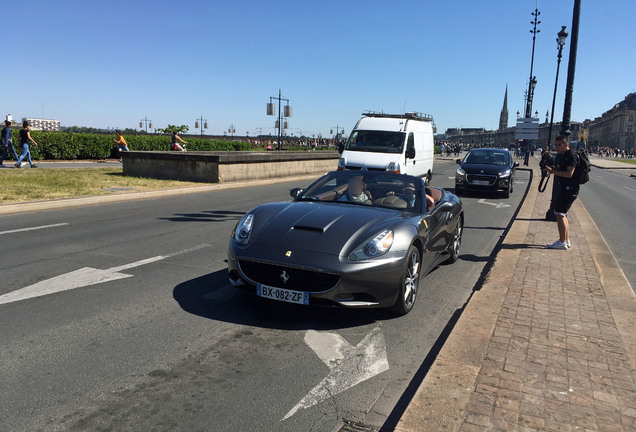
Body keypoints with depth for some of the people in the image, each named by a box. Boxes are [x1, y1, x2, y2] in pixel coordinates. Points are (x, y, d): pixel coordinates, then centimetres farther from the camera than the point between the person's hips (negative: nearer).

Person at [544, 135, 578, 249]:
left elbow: (569, 174, -24)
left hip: (569, 189, -10)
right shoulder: (559, 156, 15)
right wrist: (551, 169, 4)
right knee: (562, 214, 14)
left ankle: (562, 243, -7)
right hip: (562, 189, 10)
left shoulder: (571, 156, -15)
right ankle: (566, 241, 22)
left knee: (560, 214, -11)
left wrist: (553, 171, -22)